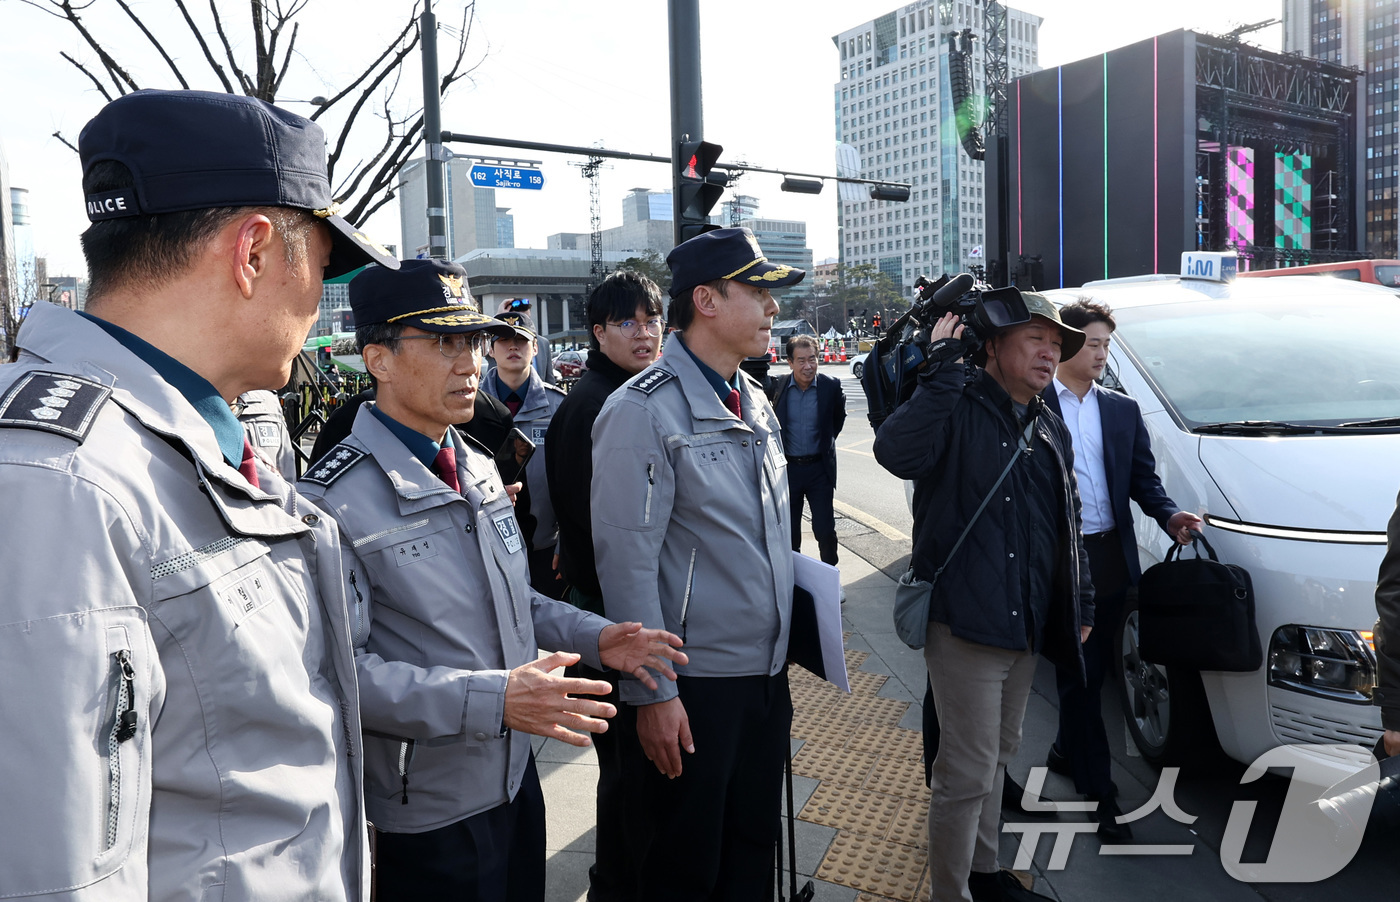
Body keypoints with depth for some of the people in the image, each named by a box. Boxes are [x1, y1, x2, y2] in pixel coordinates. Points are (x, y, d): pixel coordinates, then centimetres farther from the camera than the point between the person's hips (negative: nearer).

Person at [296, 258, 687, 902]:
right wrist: (492, 698, -31)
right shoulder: (336, 500, -21)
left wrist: (592, 636, 2)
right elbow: (341, 669, -25)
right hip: (425, 810, -7)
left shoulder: (478, 467, 6)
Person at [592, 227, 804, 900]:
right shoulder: (643, 410, -16)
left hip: (768, 672, 7)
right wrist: (651, 693, -18)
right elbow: (627, 562, -18)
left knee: (755, 845, 21)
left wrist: (780, 651, 16)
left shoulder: (756, 403, 8)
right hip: (692, 686, -7)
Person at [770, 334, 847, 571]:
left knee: (825, 530, 0)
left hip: (819, 468, -1)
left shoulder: (831, 386, -7)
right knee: (789, 532, 11)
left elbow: (839, 418, 13)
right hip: (787, 468, 1)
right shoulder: (778, 387, -7)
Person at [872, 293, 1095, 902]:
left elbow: (1069, 527, 22)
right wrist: (944, 367, -29)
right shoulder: (957, 406, -12)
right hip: (966, 623, -8)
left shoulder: (1050, 431, 14)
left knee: (998, 756, 22)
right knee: (969, 772, -4)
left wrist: (1080, 604, 21)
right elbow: (896, 452, -34)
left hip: (1027, 625, 9)